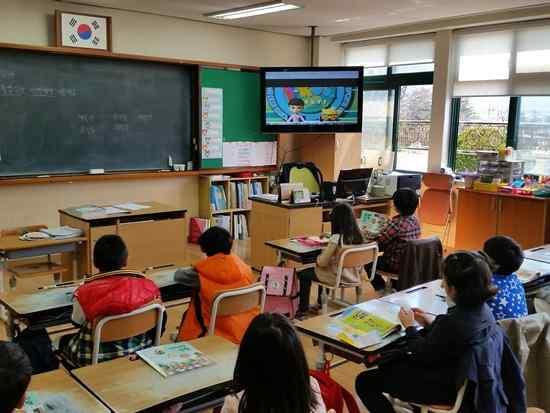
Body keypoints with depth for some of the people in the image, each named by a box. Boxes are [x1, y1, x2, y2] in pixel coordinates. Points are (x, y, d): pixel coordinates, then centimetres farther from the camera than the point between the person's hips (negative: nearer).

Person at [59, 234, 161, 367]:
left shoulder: (85, 293, -23)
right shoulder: (147, 286, -18)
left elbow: (77, 322, -5)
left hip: (97, 358, -2)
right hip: (139, 350, 2)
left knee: (65, 340, 27)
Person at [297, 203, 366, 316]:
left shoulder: (336, 238, -25)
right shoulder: (358, 236, -6)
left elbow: (322, 262, -18)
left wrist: (318, 258, 4)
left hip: (338, 277, -7)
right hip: (353, 275, 7)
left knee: (303, 274, 14)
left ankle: (303, 310, 22)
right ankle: (320, 303, 44)